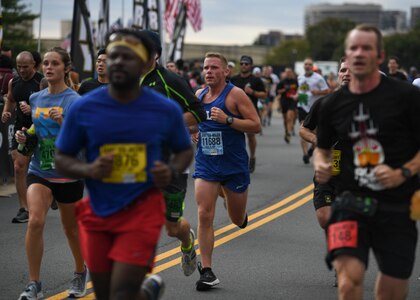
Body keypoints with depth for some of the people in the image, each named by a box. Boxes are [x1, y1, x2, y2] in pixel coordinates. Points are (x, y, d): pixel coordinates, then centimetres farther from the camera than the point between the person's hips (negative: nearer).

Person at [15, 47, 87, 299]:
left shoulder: (75, 101, -10)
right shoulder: (35, 99, 6)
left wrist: (63, 122, -30)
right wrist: (24, 135, 1)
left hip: (69, 174, -3)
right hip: (39, 171, 3)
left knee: (71, 227, 12)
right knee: (35, 220, -18)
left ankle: (81, 272, 39)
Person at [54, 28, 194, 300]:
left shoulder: (166, 110, -4)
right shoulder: (83, 109, -5)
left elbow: (185, 151, 11)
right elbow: (62, 158, 3)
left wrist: (172, 171, -11)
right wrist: (88, 170, -18)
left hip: (143, 210, -2)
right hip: (98, 213, 2)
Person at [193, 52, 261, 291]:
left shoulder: (235, 94, -9)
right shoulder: (198, 95, 7)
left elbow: (256, 126, -13)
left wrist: (227, 119, -23)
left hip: (234, 165, -3)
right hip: (206, 165, 3)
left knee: (238, 220, 11)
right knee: (205, 215, -11)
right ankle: (206, 271, -6)